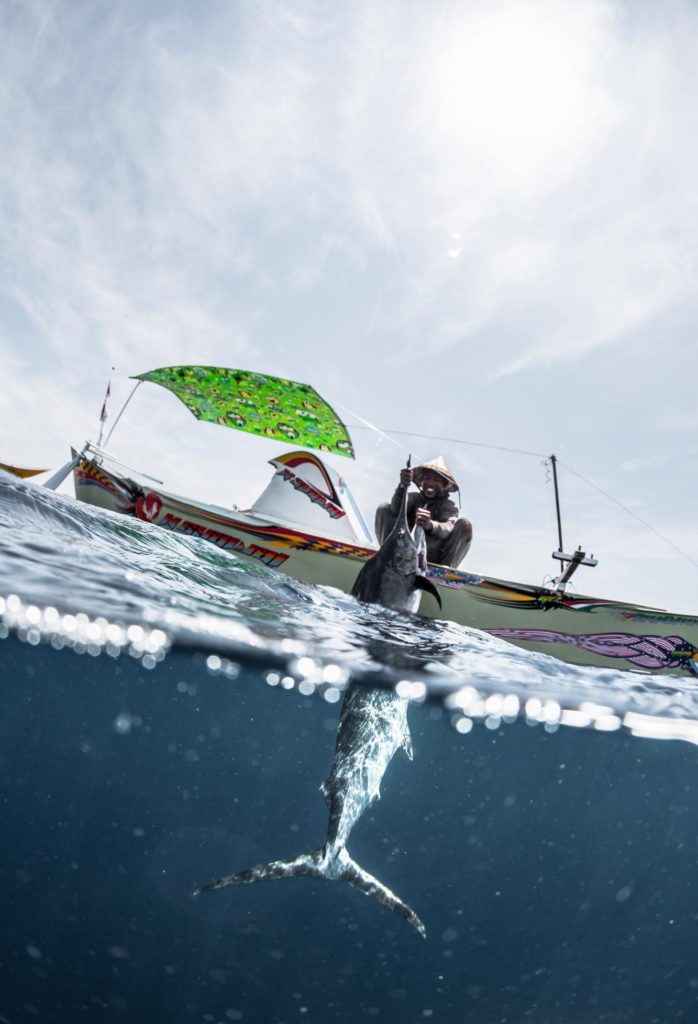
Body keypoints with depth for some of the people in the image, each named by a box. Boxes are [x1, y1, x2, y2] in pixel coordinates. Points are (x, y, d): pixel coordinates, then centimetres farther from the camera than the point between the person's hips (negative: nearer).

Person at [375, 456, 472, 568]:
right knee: (384, 509, -6)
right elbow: (396, 510, -12)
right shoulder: (414, 498, 13)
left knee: (464, 525, -19)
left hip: (431, 558, -1)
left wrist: (430, 525, -44)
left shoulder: (449, 506, 6)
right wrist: (402, 486, -33)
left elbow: (448, 528, -19)